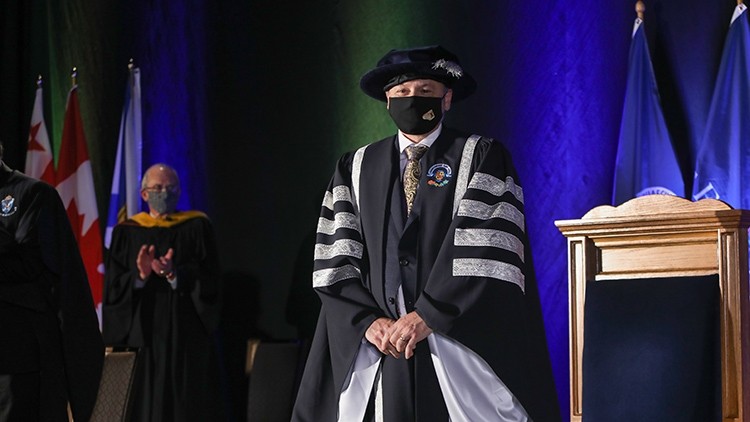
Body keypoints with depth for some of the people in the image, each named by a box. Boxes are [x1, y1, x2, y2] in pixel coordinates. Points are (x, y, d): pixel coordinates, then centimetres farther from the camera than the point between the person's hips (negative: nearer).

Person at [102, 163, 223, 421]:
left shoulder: (197, 228, 7)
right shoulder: (126, 232, 11)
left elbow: (209, 282, -1)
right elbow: (113, 288, 4)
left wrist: (174, 275, -17)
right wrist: (140, 276, -15)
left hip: (186, 336, -1)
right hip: (140, 335, 1)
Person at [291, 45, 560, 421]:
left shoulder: (481, 158, 3)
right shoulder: (355, 168, 14)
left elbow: (484, 247, -9)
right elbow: (335, 257, 5)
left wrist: (428, 316, -16)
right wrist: (368, 321, -10)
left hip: (462, 345, -3)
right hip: (379, 348, 3)